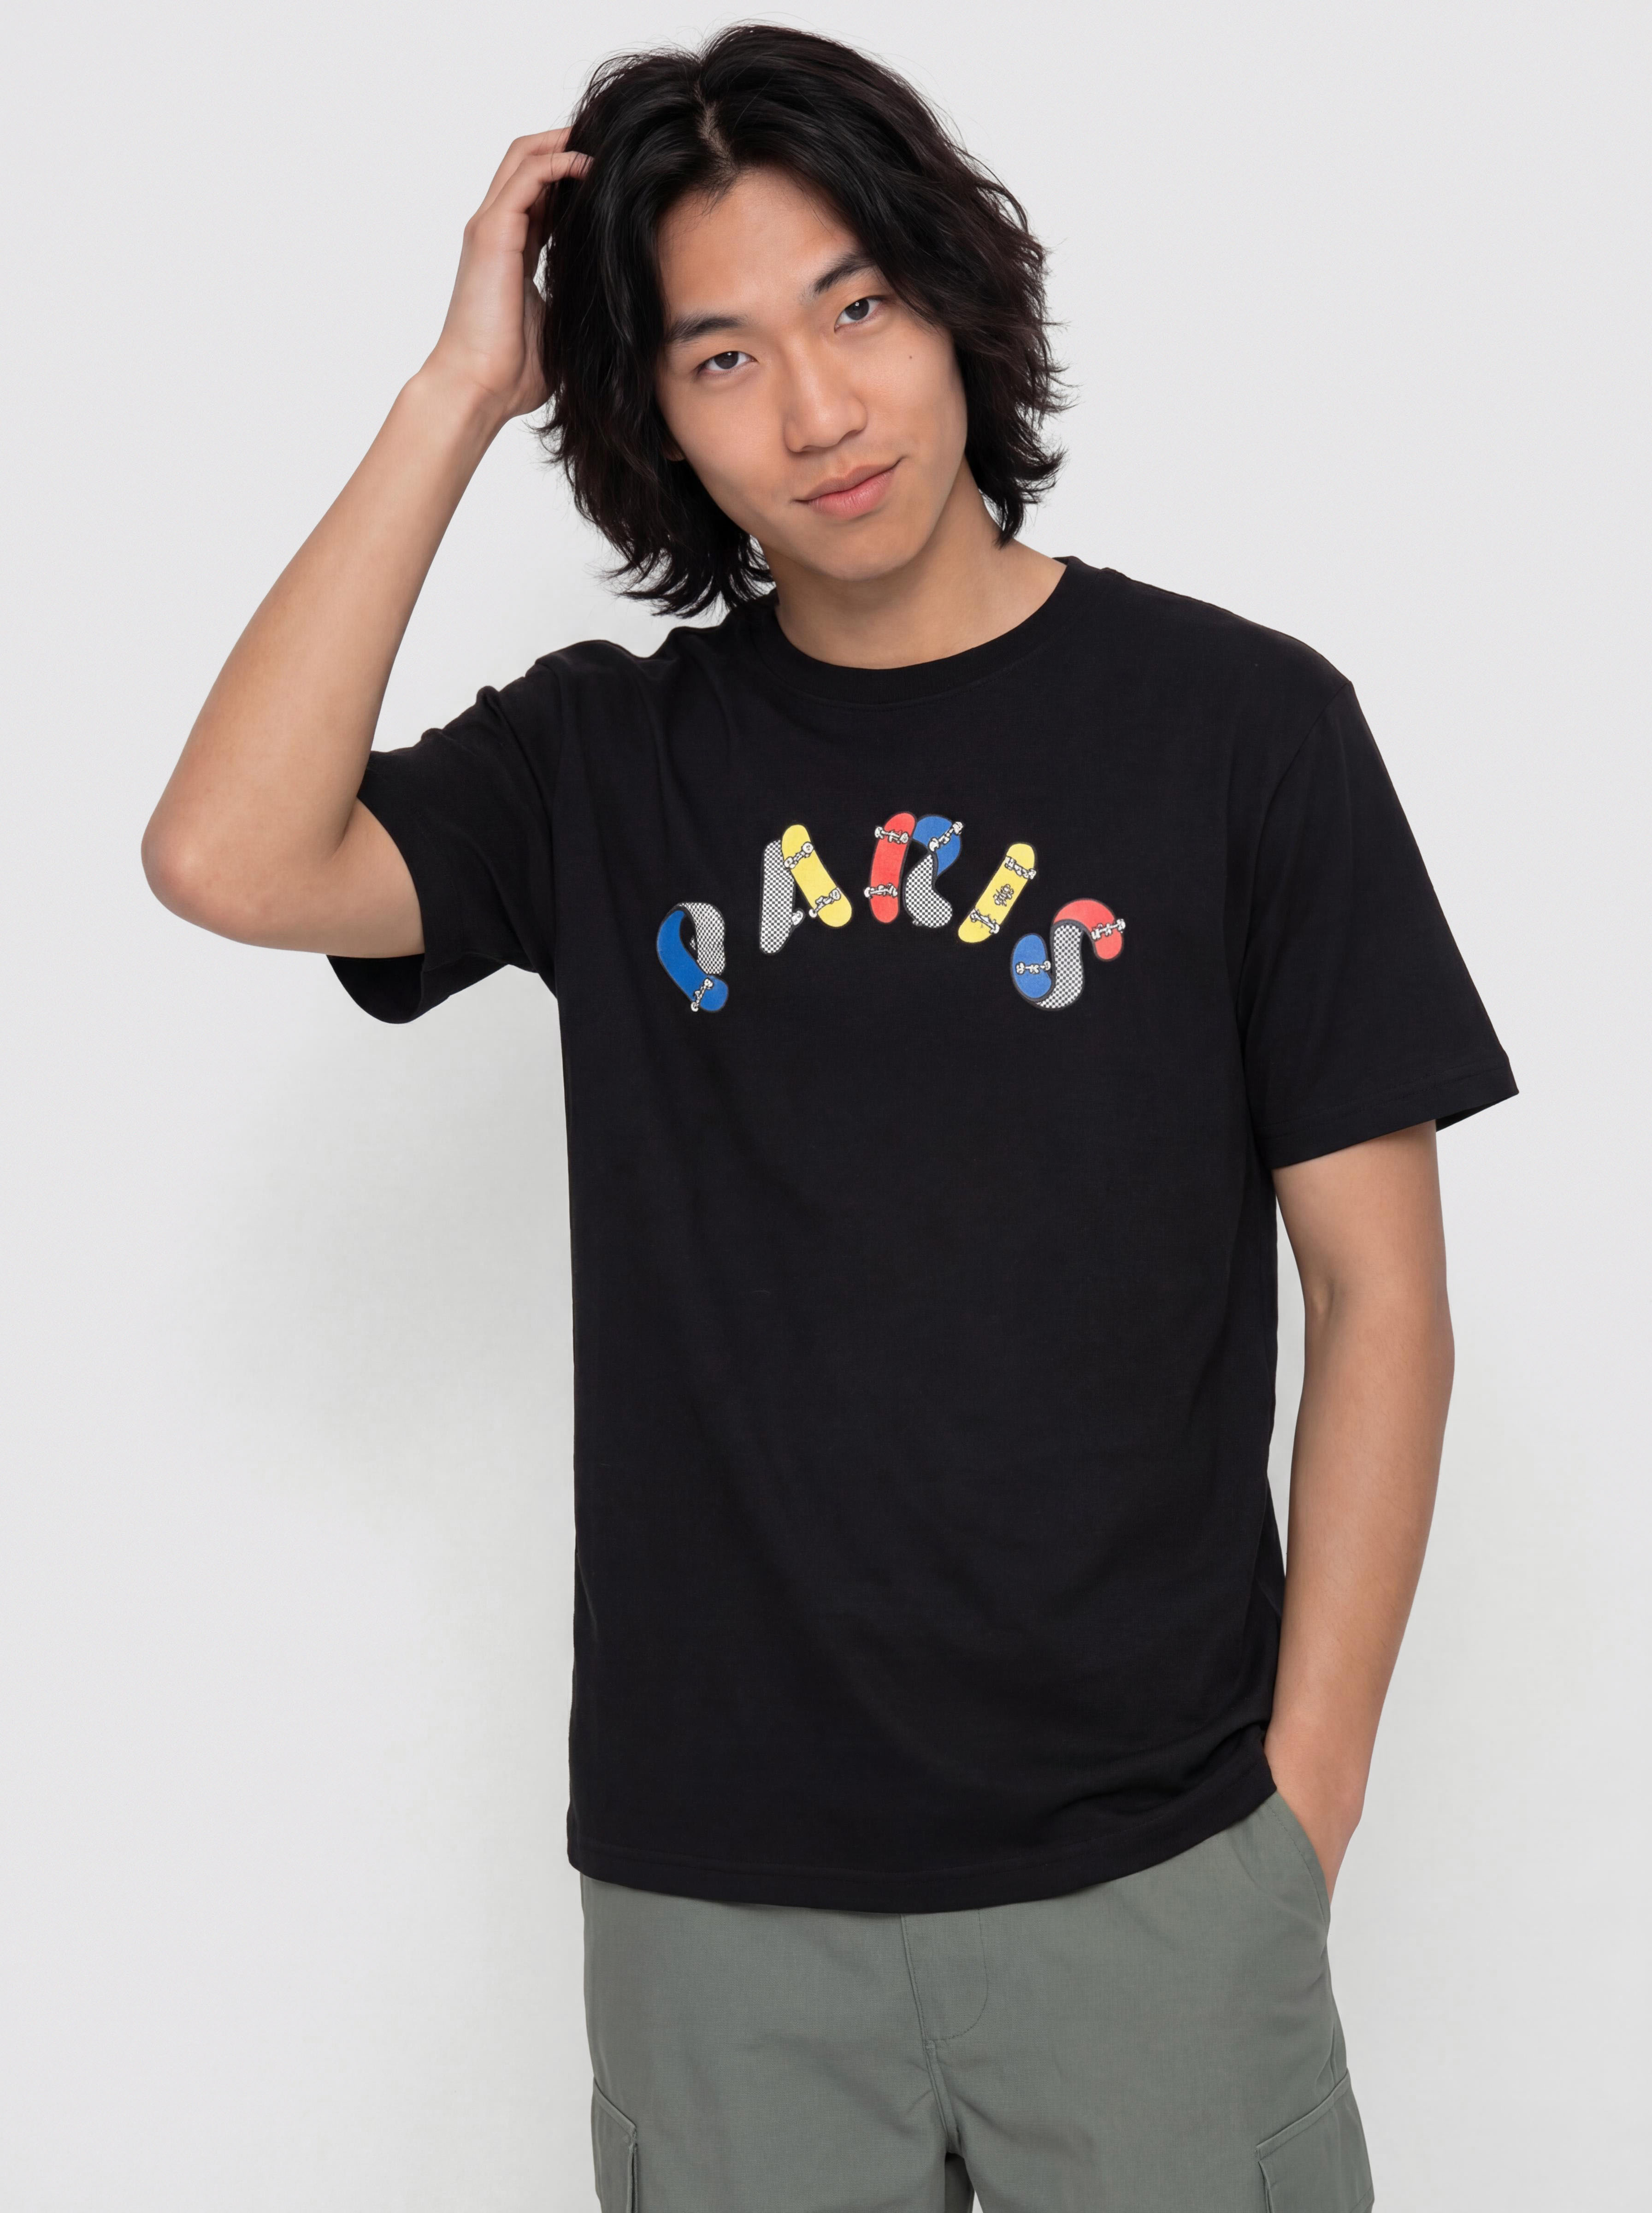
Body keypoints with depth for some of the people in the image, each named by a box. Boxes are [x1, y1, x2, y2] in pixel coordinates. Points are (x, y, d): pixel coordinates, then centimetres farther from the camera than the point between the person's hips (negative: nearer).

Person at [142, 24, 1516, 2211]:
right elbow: (228, 859, -15)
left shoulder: (1233, 723, -4)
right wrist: (457, 391, -9)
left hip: (1148, 1872, -1)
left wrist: (1306, 1788, -6)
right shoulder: (606, 765, 3)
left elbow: (1383, 1296, -2)